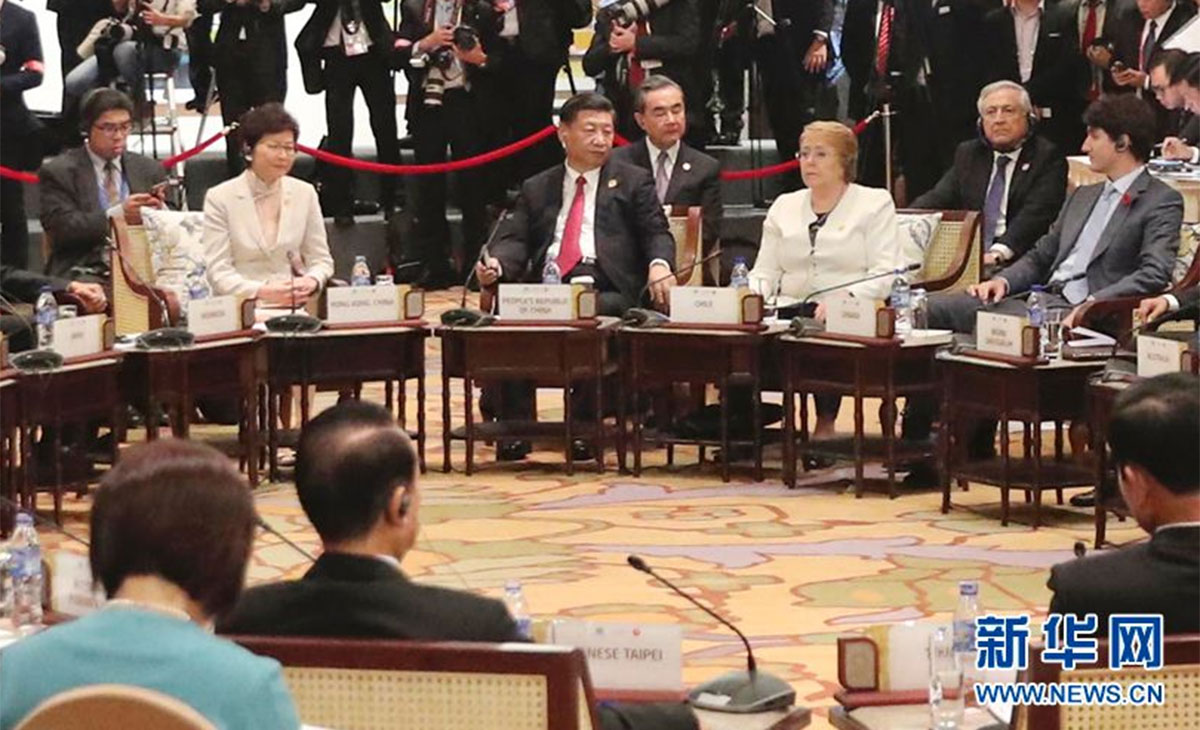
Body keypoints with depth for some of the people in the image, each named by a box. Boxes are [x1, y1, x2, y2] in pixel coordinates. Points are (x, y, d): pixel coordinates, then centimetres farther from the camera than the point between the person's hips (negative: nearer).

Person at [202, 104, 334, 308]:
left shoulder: (305, 193, 12)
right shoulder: (219, 198, 1)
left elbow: (321, 260, 14)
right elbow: (219, 273, -3)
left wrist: (312, 282, -10)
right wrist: (261, 292, -21)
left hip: (294, 306, 3)